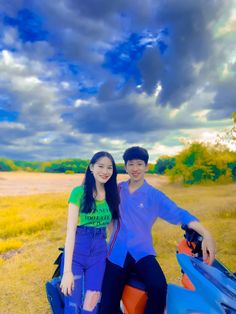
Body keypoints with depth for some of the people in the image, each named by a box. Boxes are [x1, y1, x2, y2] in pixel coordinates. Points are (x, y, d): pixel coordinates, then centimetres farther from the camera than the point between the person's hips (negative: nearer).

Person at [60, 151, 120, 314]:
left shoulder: (113, 194, 3)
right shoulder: (79, 192, -10)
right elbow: (71, 230, -13)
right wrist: (67, 271, -16)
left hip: (99, 253, 3)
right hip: (76, 251, -3)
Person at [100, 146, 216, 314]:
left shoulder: (154, 195, -5)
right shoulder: (118, 189, 3)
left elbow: (179, 214, -17)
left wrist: (206, 234, -29)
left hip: (142, 252, -2)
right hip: (117, 253, 2)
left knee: (159, 288, -29)